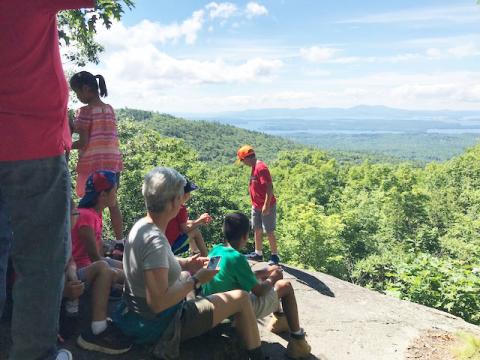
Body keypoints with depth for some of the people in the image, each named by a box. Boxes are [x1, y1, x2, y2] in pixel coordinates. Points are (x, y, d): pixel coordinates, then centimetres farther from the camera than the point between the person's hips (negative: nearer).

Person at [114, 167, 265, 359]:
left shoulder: (141, 225, -3)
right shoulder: (155, 241, -31)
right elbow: (158, 303, -33)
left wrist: (185, 264, 1)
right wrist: (196, 280, -22)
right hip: (159, 324, -9)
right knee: (241, 298, -3)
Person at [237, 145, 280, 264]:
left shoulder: (261, 168, -20)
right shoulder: (254, 167, 9)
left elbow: (269, 187, -24)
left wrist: (266, 205, -25)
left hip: (266, 206, -9)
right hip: (256, 206, 9)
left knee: (269, 231, 0)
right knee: (257, 230, 15)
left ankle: (274, 256, 11)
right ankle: (258, 254, 27)